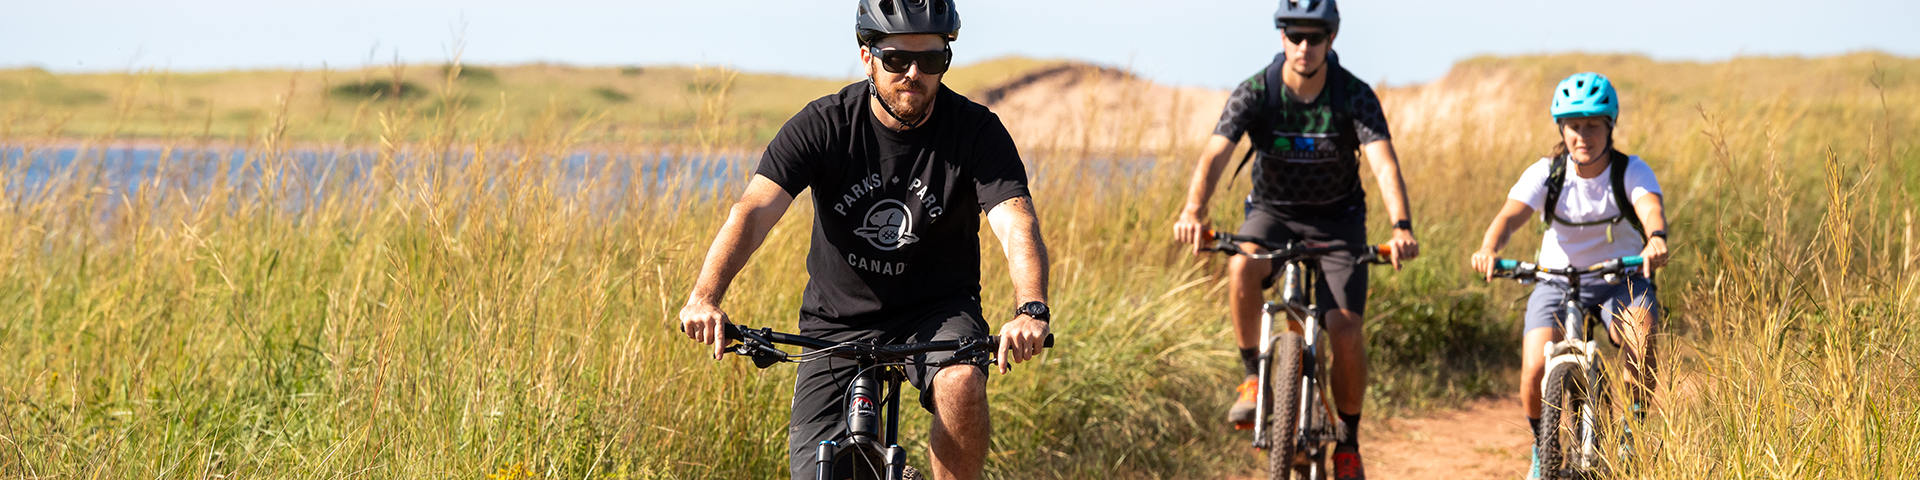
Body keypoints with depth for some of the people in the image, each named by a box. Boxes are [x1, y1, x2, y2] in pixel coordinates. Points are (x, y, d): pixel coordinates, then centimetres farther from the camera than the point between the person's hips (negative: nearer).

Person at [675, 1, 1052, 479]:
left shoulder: (975, 131, -13)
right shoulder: (824, 125, -13)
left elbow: (1017, 224, -27)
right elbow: (754, 211, -25)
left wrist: (1031, 311, -48)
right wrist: (704, 298, -43)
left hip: (937, 313, -1)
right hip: (839, 322, 1)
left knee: (962, 383, -34)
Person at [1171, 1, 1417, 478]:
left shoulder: (1355, 96, -19)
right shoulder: (1256, 92, -18)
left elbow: (1384, 163, -31)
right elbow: (1214, 155, -29)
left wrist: (1401, 226, -50)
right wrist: (1193, 211, -48)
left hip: (1337, 219, 0)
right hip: (1273, 212, 0)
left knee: (1345, 330, -16)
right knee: (1242, 265, -35)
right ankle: (1253, 376, -16)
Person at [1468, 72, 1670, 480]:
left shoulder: (1632, 172, -14)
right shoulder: (1546, 174, -12)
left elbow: (1650, 207, -35)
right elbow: (1510, 215, -28)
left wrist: (1656, 239, -59)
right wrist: (1490, 248, -51)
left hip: (1621, 281, -1)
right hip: (1557, 281, 1)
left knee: (1642, 335, -33)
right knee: (1535, 370, -22)